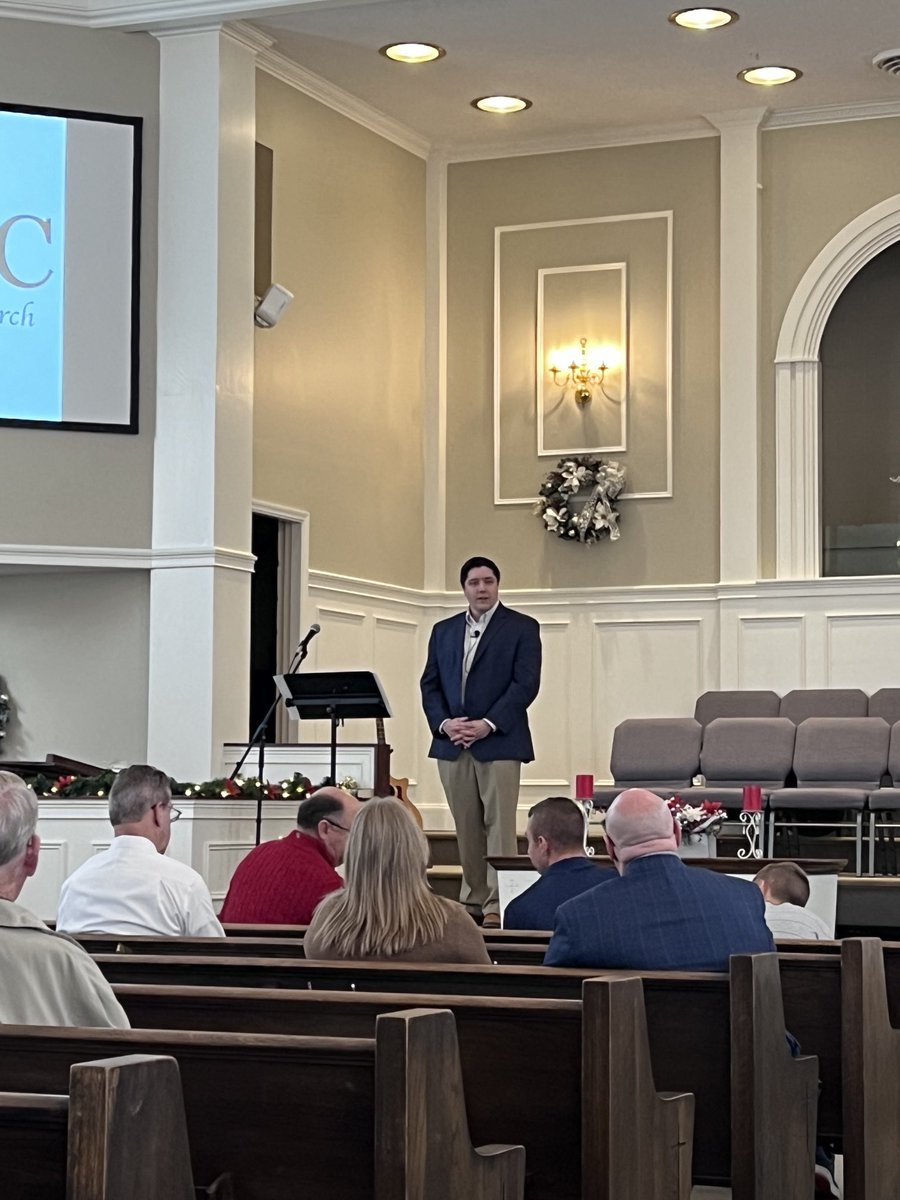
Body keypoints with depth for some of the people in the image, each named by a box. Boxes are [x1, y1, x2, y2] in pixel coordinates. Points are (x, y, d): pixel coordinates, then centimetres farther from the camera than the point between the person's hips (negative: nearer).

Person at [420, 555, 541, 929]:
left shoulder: (522, 628, 2)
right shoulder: (443, 631, 16)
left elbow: (526, 684, -6)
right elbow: (430, 684, 13)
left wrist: (487, 724, -15)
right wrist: (444, 723, -6)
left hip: (498, 742, -4)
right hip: (452, 744, 4)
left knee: (499, 825, -7)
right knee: (467, 828, 7)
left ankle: (497, 907, -7)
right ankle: (473, 901, 13)